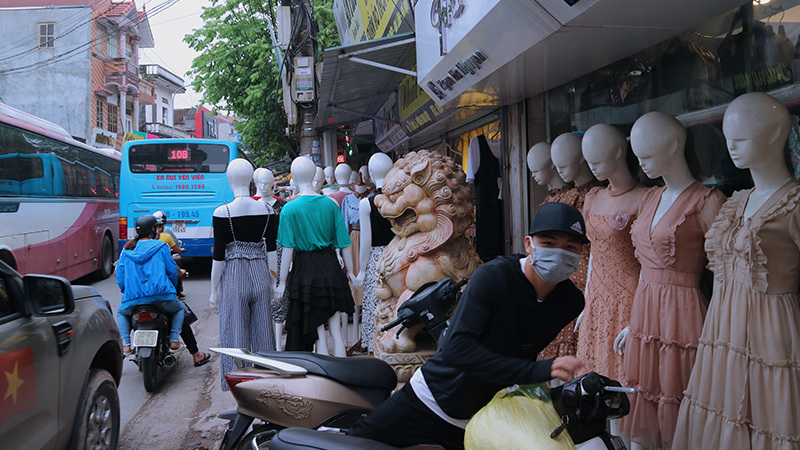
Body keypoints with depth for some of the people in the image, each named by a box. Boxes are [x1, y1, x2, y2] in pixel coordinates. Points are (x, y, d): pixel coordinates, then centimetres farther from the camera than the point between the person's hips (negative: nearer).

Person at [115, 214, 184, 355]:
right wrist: (173, 286, 23)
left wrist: (126, 292, 27)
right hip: (161, 295, -2)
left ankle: (125, 344, 12)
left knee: (121, 313, 34)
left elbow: (119, 275, 11)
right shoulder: (161, 246, 2)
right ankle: (174, 339, 8)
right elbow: (172, 271, 3)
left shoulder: (127, 249, 12)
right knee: (179, 309, 29)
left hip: (133, 298, 2)